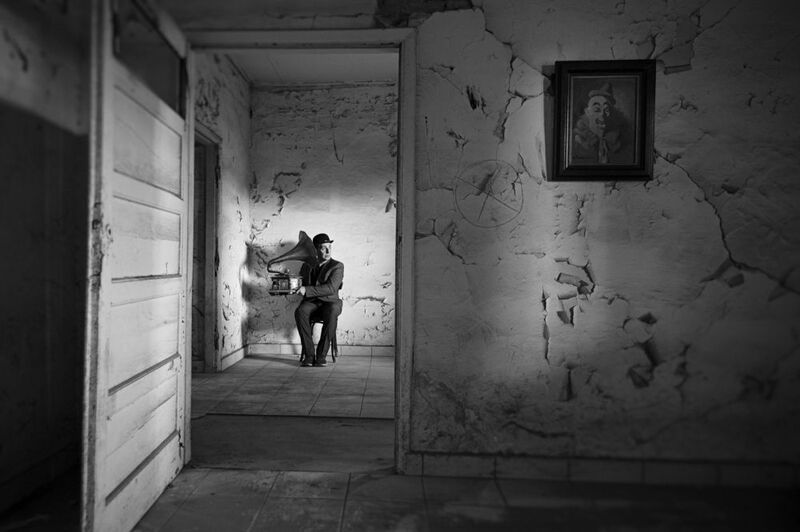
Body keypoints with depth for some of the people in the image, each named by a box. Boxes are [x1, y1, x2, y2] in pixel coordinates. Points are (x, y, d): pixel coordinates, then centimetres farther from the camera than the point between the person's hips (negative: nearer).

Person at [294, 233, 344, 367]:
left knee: (332, 314, -38)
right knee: (300, 312, -32)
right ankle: (309, 354, -27)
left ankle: (321, 355, -27)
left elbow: (331, 288, -12)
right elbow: (300, 285, 22)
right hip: (311, 302, 3)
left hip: (330, 302, -2)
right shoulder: (307, 265, 18)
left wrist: (307, 290, -20)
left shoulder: (337, 266, 3)